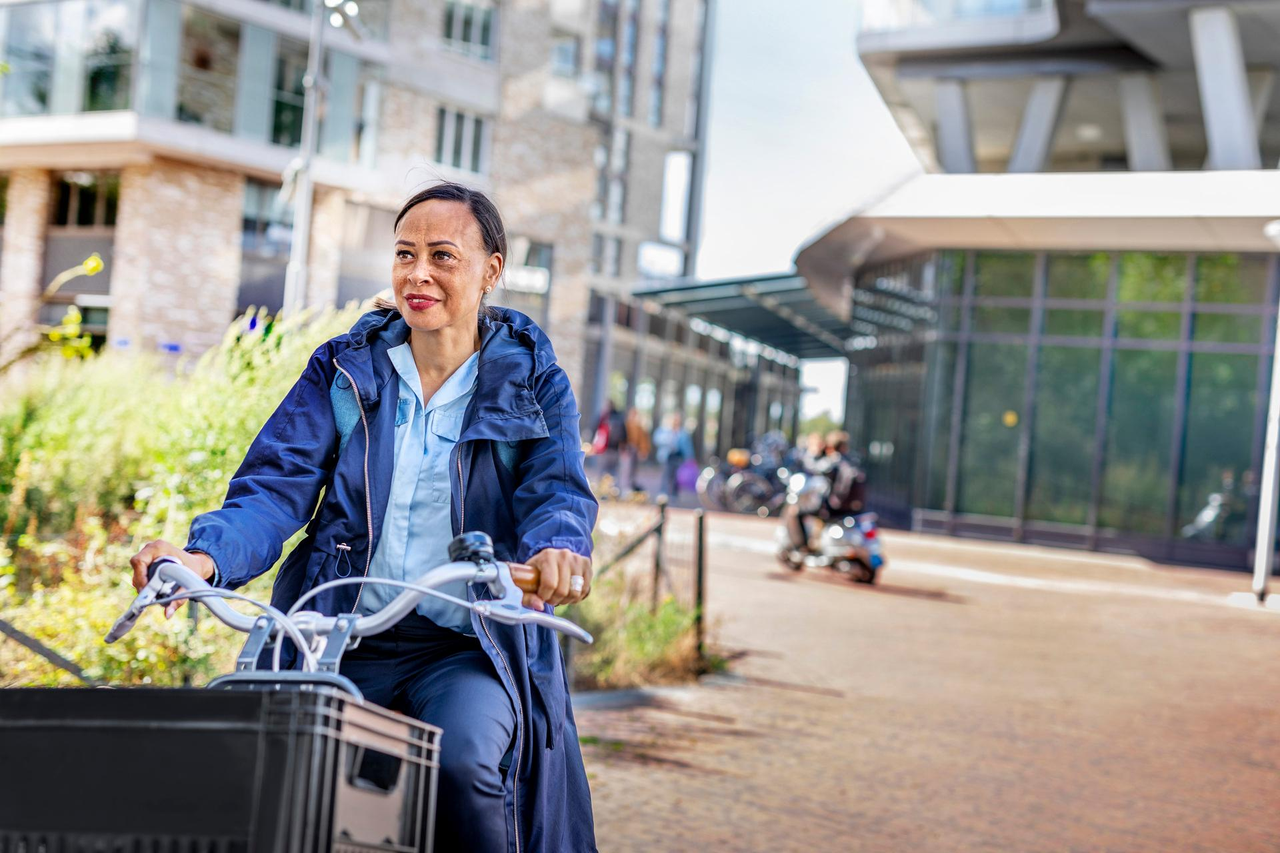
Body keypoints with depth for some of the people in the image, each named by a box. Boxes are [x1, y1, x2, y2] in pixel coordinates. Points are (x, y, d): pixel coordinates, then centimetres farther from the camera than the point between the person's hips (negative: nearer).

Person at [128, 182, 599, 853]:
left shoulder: (532, 382, 7)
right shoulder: (343, 370, 11)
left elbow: (558, 488, -9)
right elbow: (278, 484, 0)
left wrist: (557, 546, -35)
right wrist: (206, 556, -22)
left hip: (468, 650, -2)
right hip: (340, 645, 2)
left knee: (464, 760, -31)